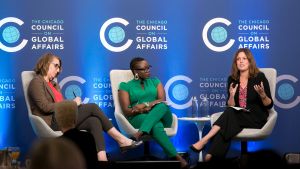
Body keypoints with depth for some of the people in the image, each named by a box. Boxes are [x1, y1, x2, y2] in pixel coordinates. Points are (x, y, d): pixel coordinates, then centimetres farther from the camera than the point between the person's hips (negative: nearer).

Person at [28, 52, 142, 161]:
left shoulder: (53, 84, 27)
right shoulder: (37, 82, 0)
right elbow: (45, 107, -14)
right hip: (53, 123, -8)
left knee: (94, 121, -20)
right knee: (92, 107, -16)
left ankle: (102, 158, -36)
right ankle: (120, 139, -14)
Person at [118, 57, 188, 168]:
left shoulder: (155, 81, 21)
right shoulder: (126, 86, 11)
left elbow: (162, 100, 4)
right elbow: (126, 111, 0)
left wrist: (146, 104, -16)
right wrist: (142, 110, -20)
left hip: (161, 116, 3)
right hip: (138, 118, -3)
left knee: (162, 105, -35)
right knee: (156, 126, -39)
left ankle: (141, 133, -54)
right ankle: (176, 157, -50)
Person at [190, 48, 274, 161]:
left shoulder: (259, 77, -4)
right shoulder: (232, 79, 7)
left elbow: (269, 105, -3)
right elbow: (230, 106, 5)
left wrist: (262, 94, -23)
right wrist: (232, 95, -15)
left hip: (256, 118, -3)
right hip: (237, 117, 3)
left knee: (230, 113, -32)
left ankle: (204, 140, -38)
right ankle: (213, 157, -40)